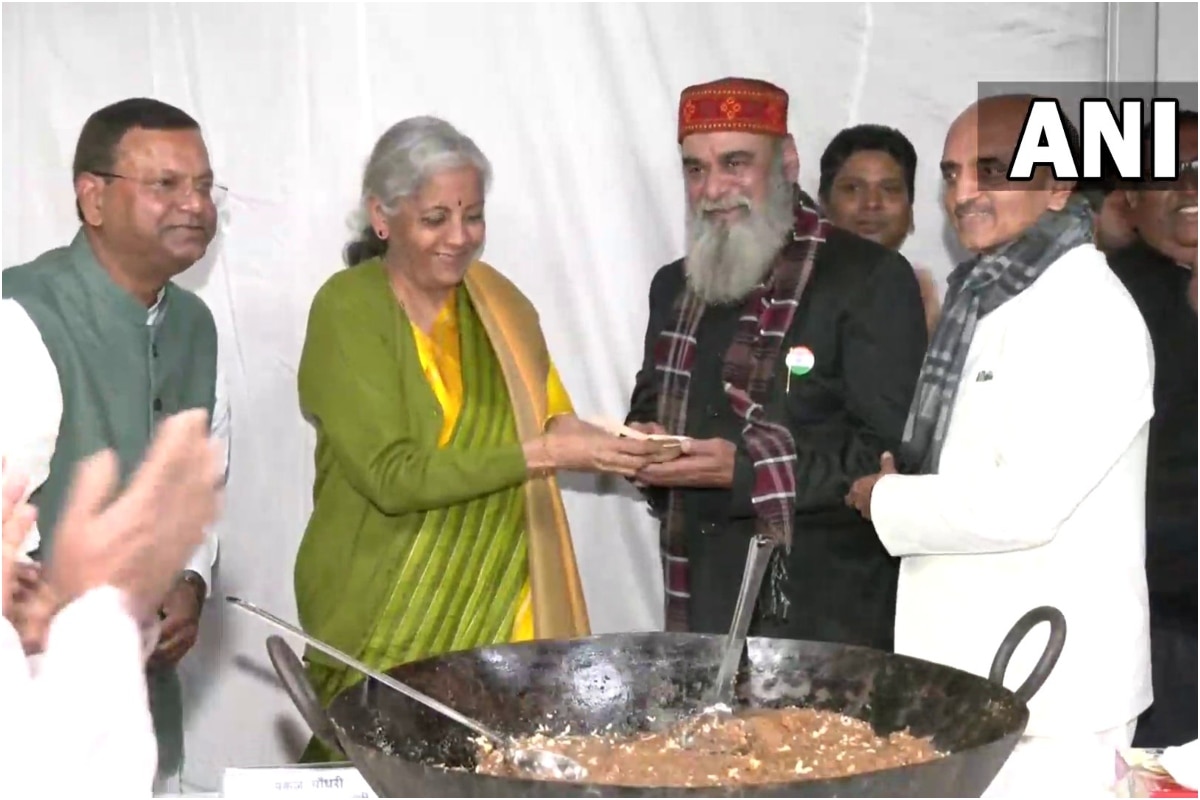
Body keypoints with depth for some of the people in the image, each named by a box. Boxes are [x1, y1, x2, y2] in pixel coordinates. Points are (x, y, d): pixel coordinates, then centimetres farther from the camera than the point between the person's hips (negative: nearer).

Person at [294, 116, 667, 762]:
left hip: (501, 602, 5)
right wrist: (545, 452, -21)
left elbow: (547, 420, 11)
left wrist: (579, 439, -12)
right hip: (386, 614, -4)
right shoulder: (347, 309, -10)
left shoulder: (499, 303, 7)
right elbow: (393, 477, -18)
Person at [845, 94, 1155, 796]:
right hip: (970, 667, 9)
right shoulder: (990, 299, 14)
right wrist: (907, 485, 2)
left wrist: (888, 500, -10)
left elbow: (1023, 504, -24)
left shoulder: (1085, 312, -17)